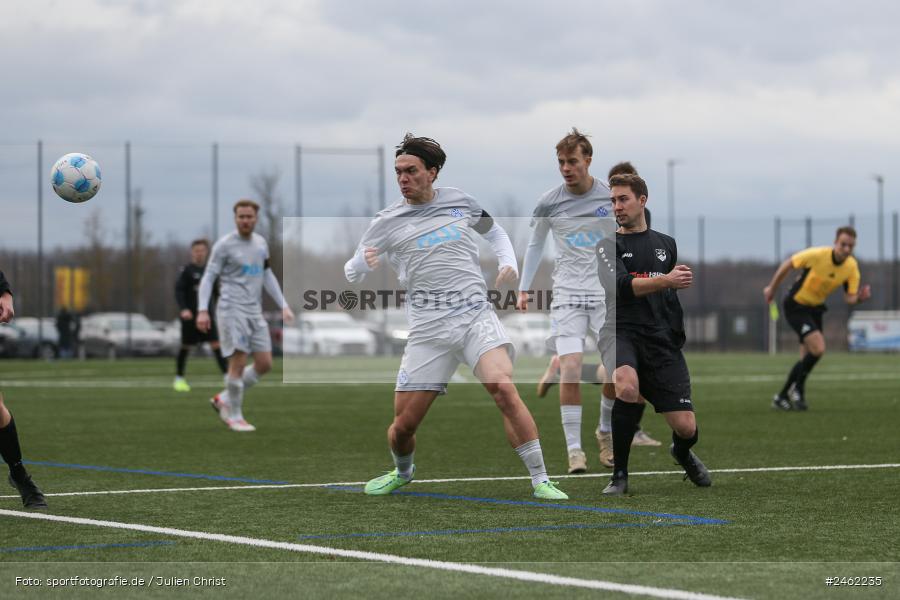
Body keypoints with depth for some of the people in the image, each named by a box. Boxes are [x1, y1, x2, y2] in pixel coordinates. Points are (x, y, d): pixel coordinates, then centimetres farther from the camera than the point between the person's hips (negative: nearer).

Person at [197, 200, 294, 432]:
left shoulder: (260, 243, 14)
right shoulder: (225, 245, -5)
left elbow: (267, 276, 23)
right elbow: (208, 277, -5)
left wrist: (283, 306, 18)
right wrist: (202, 310, -15)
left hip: (255, 312, 7)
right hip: (232, 309, -7)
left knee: (265, 364, 2)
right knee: (238, 362, -10)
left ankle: (223, 400, 16)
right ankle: (234, 416, 2)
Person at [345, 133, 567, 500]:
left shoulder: (459, 201, 10)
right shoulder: (386, 222, 5)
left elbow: (494, 231, 28)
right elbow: (351, 272, 10)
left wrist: (509, 264, 9)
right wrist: (362, 263, -14)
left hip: (477, 317, 0)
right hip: (428, 330, 0)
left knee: (503, 387, -26)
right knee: (403, 425, -1)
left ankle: (540, 481, -20)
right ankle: (403, 471, 35)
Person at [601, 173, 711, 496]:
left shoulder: (666, 244, 17)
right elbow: (622, 285, -14)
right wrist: (665, 280, -25)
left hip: (662, 339, 3)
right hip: (622, 333, -3)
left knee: (686, 427, -5)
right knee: (627, 386, -37)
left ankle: (682, 452, 36)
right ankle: (619, 474, -19)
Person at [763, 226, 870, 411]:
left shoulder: (852, 267, -11)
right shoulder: (816, 255, -26)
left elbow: (850, 297, -8)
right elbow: (787, 265, -12)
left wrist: (859, 298, -32)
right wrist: (772, 288, -1)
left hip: (815, 308, 6)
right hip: (796, 306, -6)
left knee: (807, 359, 8)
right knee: (818, 348, -21)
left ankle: (781, 397, 22)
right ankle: (798, 388, 0)